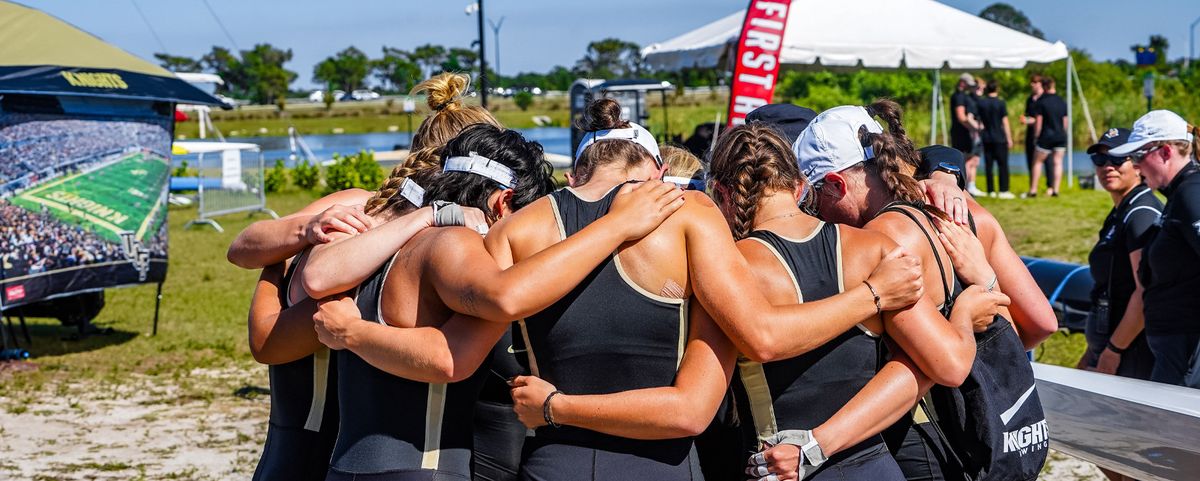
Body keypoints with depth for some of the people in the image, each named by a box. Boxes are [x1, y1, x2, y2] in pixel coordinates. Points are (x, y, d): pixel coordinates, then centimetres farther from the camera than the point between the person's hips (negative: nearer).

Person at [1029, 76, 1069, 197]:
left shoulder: (1041, 102, -9)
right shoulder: (1062, 102, 7)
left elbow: (1038, 121, -10)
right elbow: (1066, 121, 11)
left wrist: (1036, 135, 0)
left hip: (1046, 136, -4)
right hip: (1061, 137, 4)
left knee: (1037, 162, 6)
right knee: (1057, 162, 7)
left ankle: (1033, 190, 3)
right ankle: (1055, 189, 2)